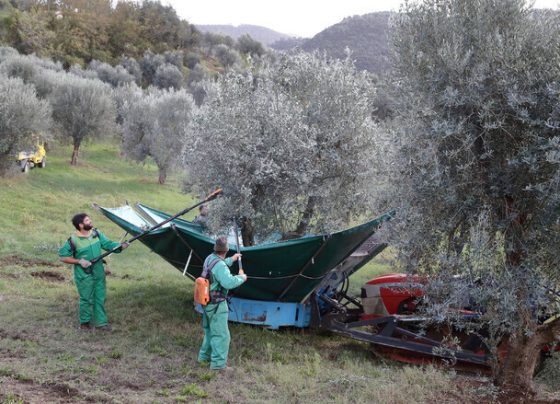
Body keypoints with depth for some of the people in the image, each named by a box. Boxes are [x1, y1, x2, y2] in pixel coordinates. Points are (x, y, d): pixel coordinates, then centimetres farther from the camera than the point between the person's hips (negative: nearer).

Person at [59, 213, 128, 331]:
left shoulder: (96, 233, -1)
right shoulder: (73, 240, -16)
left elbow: (107, 244, -2)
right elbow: (63, 256, -10)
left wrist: (120, 245, -20)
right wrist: (79, 261, -18)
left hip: (99, 273, 5)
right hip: (84, 276, -5)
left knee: (100, 298, 11)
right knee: (86, 299, 5)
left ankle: (101, 322, 22)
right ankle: (85, 322, 22)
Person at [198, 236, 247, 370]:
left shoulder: (210, 258, 3)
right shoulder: (220, 265, -26)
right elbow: (229, 282, -38)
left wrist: (231, 260, 32)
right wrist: (241, 277, -20)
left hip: (207, 302, 9)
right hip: (217, 305, -9)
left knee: (210, 330, 24)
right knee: (221, 334, -1)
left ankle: (204, 356, 35)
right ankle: (218, 363, 2)